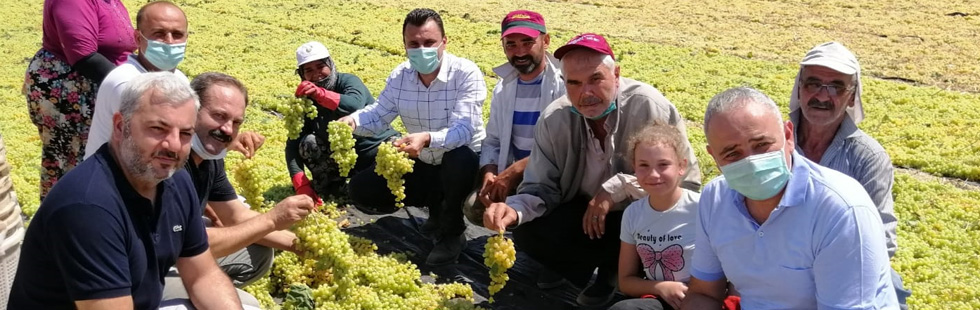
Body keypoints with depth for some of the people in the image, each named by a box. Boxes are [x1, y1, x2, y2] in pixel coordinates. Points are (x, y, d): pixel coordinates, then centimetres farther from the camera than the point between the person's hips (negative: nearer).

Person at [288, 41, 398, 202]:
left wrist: (321, 94, -55)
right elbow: (293, 144, -11)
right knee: (308, 143, -19)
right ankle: (326, 184, 1)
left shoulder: (348, 81, -14)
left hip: (380, 148, -3)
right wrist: (301, 185, -26)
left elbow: (355, 106, -38)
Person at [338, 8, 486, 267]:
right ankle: (436, 205, 12)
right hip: (422, 165, 5)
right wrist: (352, 121, -21)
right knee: (362, 190, -7)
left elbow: (464, 129, -34)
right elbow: (378, 114, 2)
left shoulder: (466, 73, -22)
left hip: (462, 161, -5)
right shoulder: (400, 76, -6)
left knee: (460, 159, -41)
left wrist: (427, 138, -54)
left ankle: (452, 233, -13)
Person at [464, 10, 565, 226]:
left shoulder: (564, 83, -14)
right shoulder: (503, 88, 9)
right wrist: (489, 174, -9)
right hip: (515, 176, 7)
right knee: (475, 207, -13)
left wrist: (514, 171, -25)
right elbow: (493, 141, 13)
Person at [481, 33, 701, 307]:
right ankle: (585, 266, 12)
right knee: (528, 233, -20)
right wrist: (514, 209, -34)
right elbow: (542, 187, -10)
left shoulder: (649, 107, -26)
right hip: (585, 213, 3)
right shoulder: (554, 119, -13)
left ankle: (612, 270, 3)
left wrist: (616, 188, -31)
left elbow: (686, 179, -23)